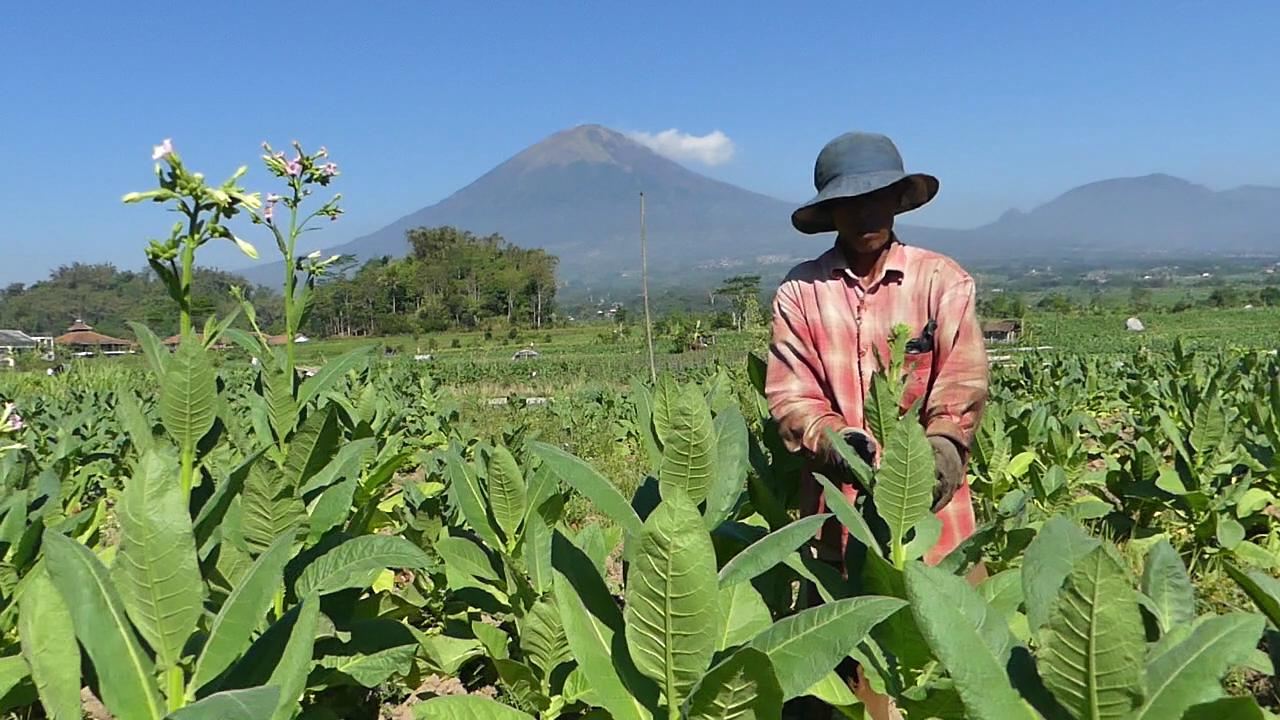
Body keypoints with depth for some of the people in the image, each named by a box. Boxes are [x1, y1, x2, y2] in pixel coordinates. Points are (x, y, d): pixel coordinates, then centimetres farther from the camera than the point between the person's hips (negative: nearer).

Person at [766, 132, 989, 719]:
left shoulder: (942, 279, 3)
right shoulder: (799, 291, 3)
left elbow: (963, 375, -9)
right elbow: (790, 392, -3)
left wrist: (943, 443, -25)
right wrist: (830, 438, -21)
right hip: (840, 503, 1)